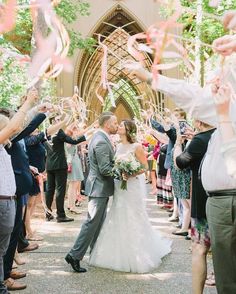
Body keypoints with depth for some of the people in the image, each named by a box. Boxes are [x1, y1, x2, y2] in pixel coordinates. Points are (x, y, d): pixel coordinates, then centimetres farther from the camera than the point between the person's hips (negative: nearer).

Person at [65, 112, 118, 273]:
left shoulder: (100, 137, 11)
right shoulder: (101, 141, -21)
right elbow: (105, 169, -24)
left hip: (100, 187, 11)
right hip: (100, 187, -11)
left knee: (99, 222, 17)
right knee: (92, 222, -5)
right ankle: (75, 255, 1)